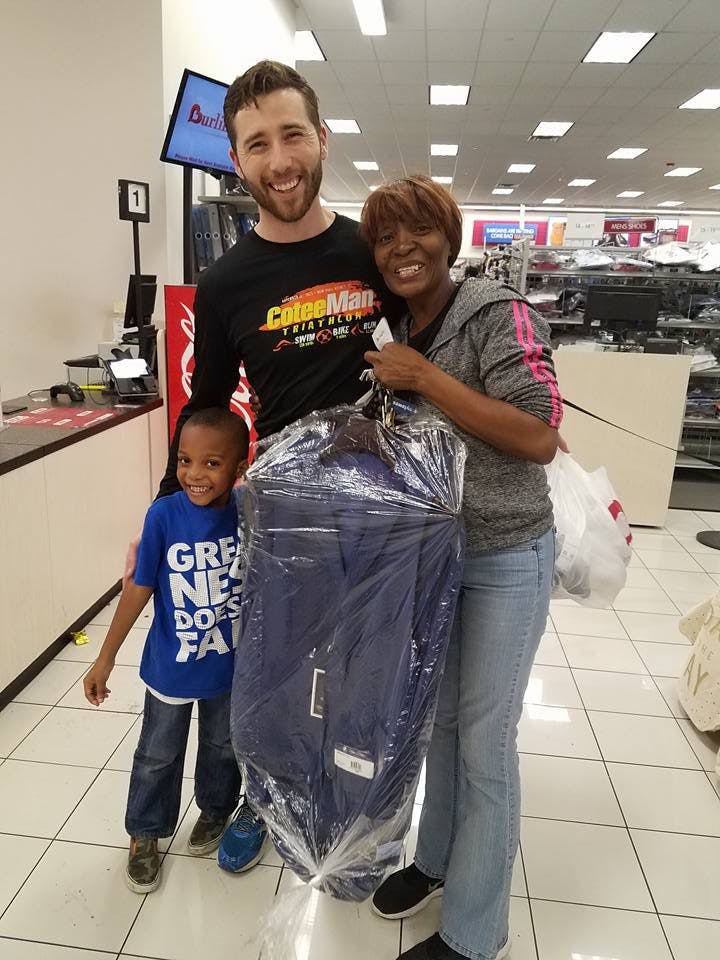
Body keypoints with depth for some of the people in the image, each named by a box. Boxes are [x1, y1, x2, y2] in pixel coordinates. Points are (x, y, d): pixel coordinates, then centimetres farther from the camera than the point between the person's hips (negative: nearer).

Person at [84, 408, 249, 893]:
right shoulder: (164, 515, -22)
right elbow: (139, 589, -12)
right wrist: (106, 657, -6)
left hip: (231, 664, 1)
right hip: (172, 665, -1)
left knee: (222, 746, 24)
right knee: (158, 754, 19)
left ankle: (215, 809, 52)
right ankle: (145, 834, 44)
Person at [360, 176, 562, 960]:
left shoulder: (496, 312, -15)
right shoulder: (398, 331, 6)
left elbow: (540, 436, -25)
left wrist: (424, 378, -23)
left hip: (505, 558, -6)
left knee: (484, 739, 6)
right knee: (436, 716, 19)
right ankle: (436, 858, 44)